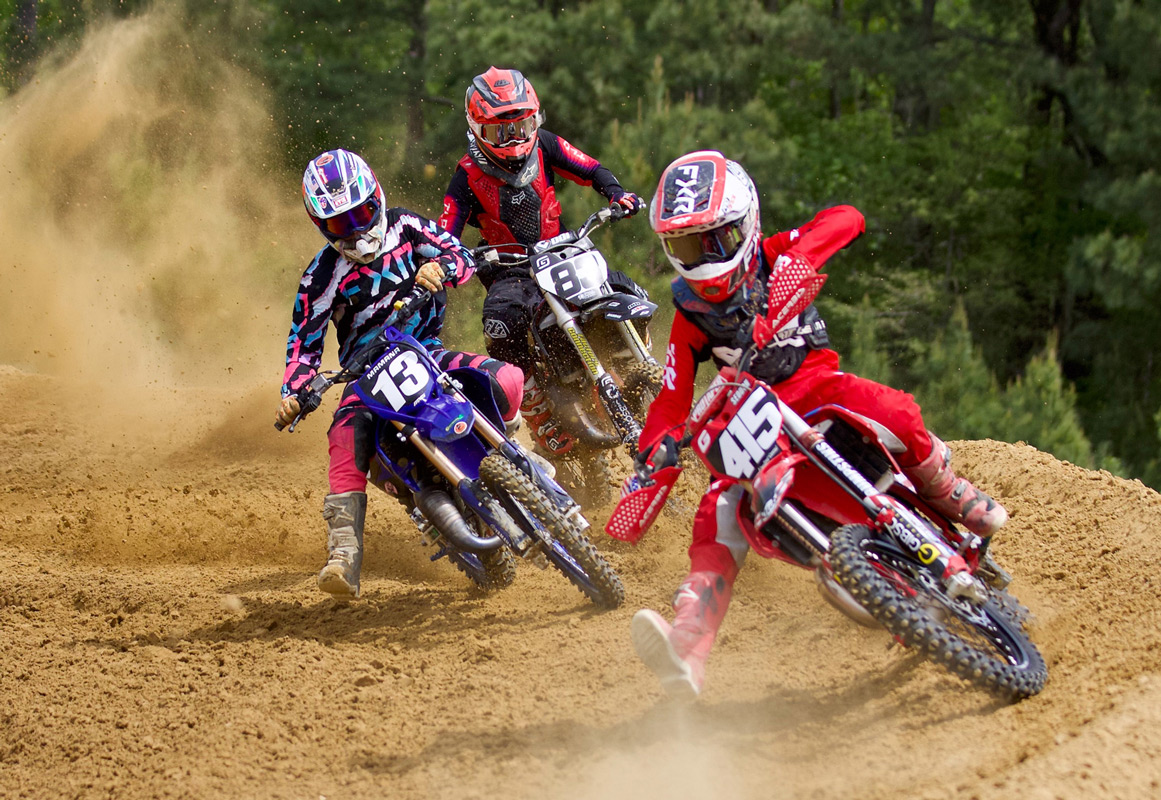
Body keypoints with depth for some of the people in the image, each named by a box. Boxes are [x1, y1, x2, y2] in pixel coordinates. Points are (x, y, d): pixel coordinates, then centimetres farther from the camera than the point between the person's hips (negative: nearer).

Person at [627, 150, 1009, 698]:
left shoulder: (773, 257, 0)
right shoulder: (690, 315, 7)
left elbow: (846, 220, -15)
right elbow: (671, 401, 6)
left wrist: (797, 261, -33)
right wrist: (646, 467, -9)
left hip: (812, 381, -2)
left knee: (892, 412, -34)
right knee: (718, 519, -21)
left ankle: (951, 494, -4)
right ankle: (688, 646, -37)